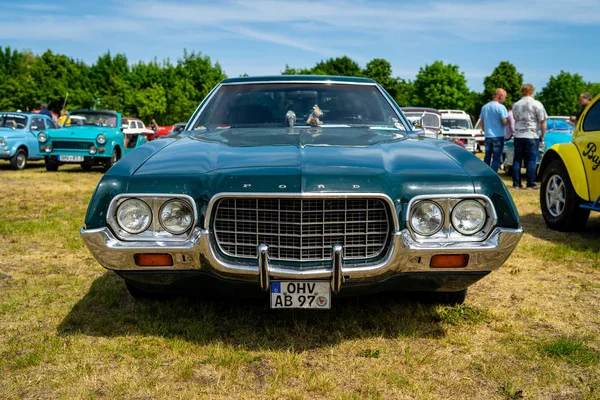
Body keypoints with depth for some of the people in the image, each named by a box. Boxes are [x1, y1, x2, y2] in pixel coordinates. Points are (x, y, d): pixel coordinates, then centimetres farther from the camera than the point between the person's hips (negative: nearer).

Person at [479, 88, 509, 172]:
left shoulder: (484, 107, 8)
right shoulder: (501, 107, -13)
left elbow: (482, 122, 15)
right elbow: (504, 122, -16)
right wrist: (509, 118, 4)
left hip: (487, 136, 6)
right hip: (498, 136, -6)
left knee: (487, 157, 16)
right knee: (496, 158, -1)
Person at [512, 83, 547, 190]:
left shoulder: (515, 105, 7)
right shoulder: (537, 104, -6)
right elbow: (543, 121, -7)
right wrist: (542, 135, 2)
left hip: (518, 136, 4)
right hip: (532, 136, -4)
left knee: (517, 160, 8)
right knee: (531, 160, 1)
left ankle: (516, 183, 8)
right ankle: (531, 184, 2)